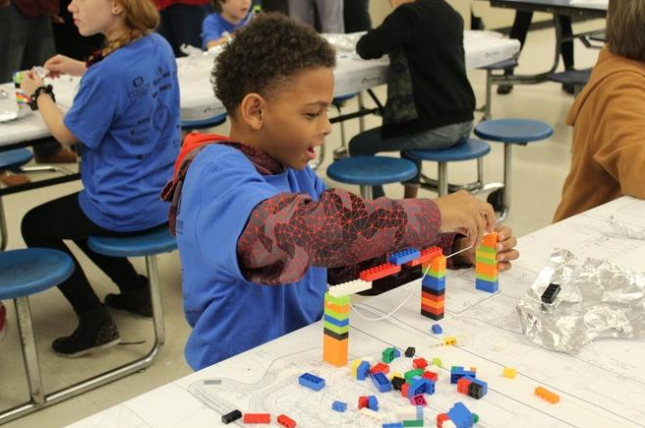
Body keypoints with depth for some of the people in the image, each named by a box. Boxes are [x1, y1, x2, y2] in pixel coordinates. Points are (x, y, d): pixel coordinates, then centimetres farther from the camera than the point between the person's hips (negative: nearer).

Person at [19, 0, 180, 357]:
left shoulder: (108, 73, -28)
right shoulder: (158, 46, -4)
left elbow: (67, 134, -10)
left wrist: (39, 94, 7)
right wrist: (83, 70, 12)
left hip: (126, 209, -8)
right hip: (164, 195, 8)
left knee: (35, 225, 16)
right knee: (74, 214, 32)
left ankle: (94, 321, 13)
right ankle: (135, 290, 32)